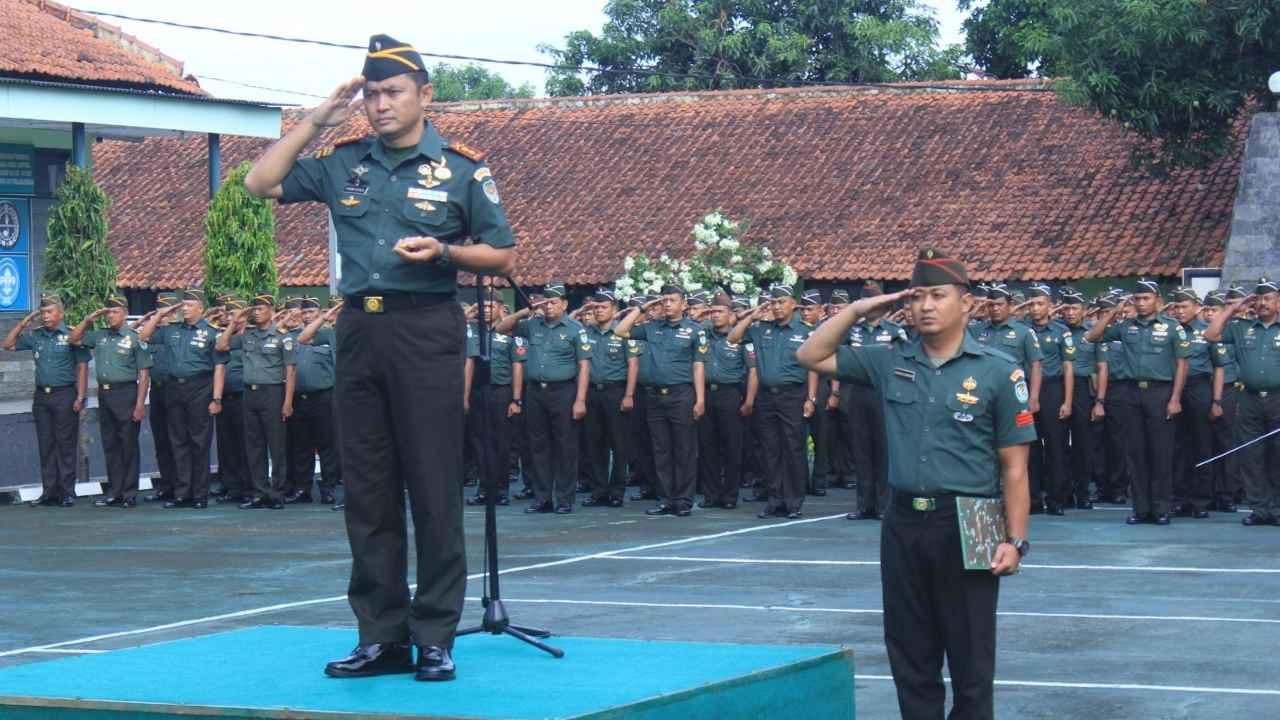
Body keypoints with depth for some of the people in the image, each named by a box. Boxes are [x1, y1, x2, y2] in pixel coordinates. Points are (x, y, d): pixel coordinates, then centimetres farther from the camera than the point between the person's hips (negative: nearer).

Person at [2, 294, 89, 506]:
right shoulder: (35, 336, 10)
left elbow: (82, 367, -4)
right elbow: (7, 344, 14)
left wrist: (80, 397, -10)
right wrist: (24, 323, 5)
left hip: (65, 394, -5)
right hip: (41, 395, 5)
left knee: (66, 445, -3)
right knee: (45, 445, 6)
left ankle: (67, 492, 0)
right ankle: (49, 491, 10)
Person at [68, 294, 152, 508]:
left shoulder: (134, 338, -4)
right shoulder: (99, 336, 12)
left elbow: (144, 374, -7)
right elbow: (73, 339, 20)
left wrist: (140, 404, -14)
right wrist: (88, 320, 7)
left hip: (126, 393, -6)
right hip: (104, 394, 6)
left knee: (128, 446, -2)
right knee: (110, 445, 9)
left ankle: (129, 494, 2)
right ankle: (114, 492, 15)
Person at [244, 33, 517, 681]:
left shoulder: (461, 168, 2)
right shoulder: (343, 163, 11)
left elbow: (503, 257, 4)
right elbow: (261, 184, 10)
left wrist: (443, 252, -14)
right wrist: (317, 120, 6)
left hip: (426, 329, -4)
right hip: (358, 329, 4)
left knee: (434, 488, -4)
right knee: (367, 490, 6)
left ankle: (435, 639, 0)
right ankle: (380, 636, 12)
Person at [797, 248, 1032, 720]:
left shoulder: (998, 372, -4)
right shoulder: (890, 363, 8)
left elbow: (1014, 468, -4)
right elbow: (812, 356, 15)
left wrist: (1015, 540, -11)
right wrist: (859, 309, 5)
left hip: (965, 526, -4)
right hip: (903, 524, 4)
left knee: (971, 664, 3)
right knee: (910, 662, 11)